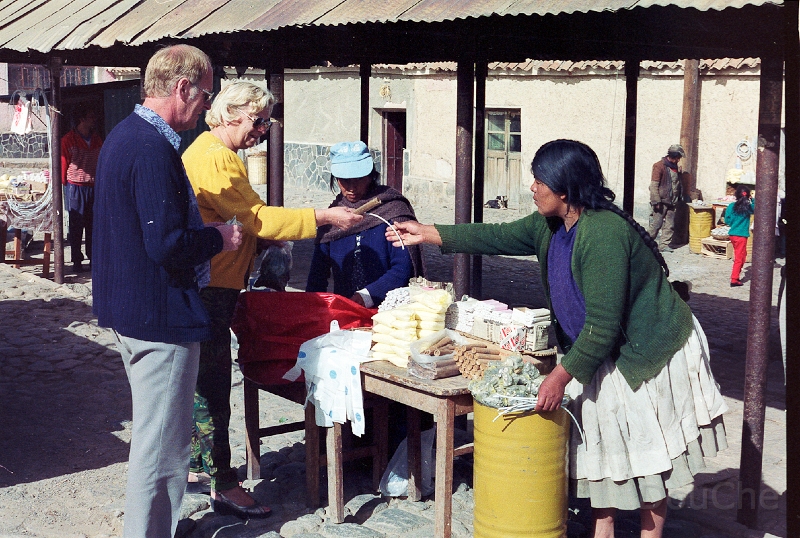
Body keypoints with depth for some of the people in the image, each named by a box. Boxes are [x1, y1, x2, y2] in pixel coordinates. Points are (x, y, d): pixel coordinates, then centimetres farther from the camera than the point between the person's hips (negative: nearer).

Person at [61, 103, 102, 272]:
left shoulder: (97, 140, 12)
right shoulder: (68, 140, -3)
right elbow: (63, 165, -2)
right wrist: (65, 187, -3)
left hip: (94, 187, 4)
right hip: (75, 187, -4)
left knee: (93, 225, 7)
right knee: (76, 226, 1)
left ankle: (94, 258, 15)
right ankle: (77, 261, 6)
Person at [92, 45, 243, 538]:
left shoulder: (123, 136, 11)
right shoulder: (154, 148, -23)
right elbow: (167, 244, -28)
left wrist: (204, 230, 14)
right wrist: (219, 238, -11)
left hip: (128, 307, 11)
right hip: (160, 313, -11)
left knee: (156, 433, 23)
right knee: (161, 440, 1)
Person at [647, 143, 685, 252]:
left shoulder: (675, 167, 15)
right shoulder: (660, 166, -8)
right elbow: (654, 185, -12)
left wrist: (679, 198, 16)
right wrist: (656, 201, -18)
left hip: (671, 203, 7)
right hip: (661, 202, -7)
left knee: (670, 226, 4)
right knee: (656, 224, -6)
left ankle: (664, 244, 8)